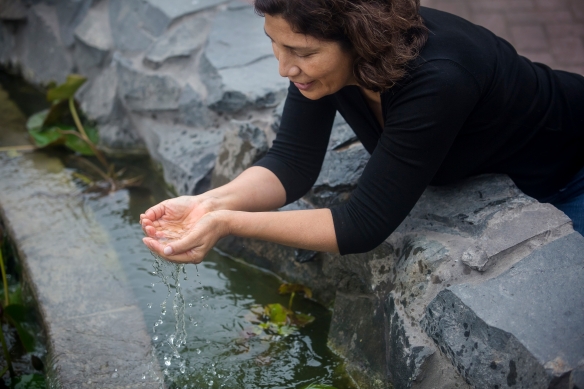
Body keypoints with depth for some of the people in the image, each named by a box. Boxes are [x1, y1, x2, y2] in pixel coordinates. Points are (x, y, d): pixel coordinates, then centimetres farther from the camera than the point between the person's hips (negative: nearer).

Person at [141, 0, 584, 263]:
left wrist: (228, 224, -43)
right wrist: (212, 203, -38)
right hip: (473, 177, 5)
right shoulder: (320, 51, -25)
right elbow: (293, 163, -20)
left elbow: (364, 225, -40)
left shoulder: (434, 81, -44)